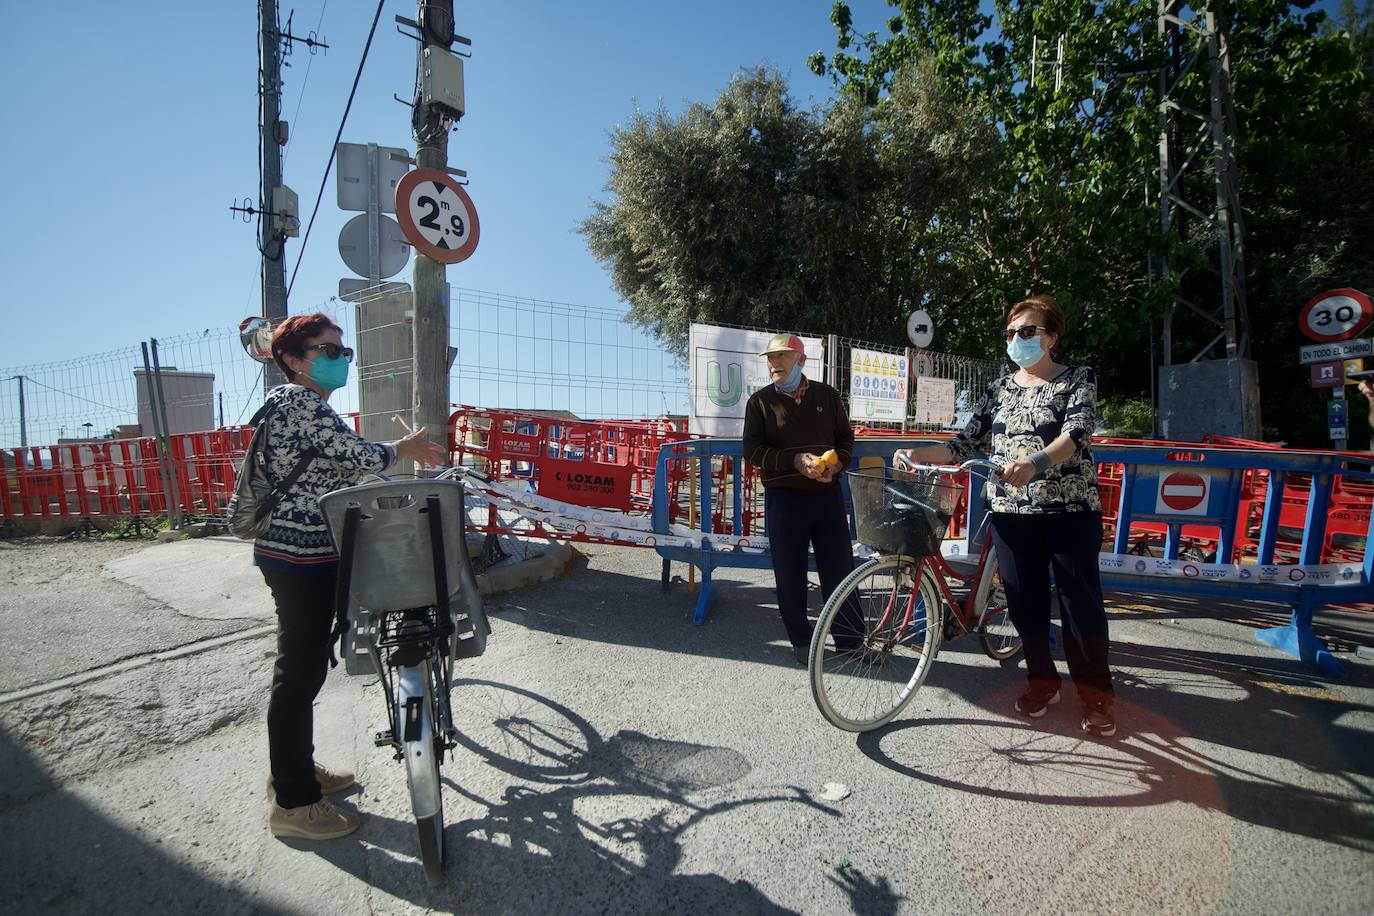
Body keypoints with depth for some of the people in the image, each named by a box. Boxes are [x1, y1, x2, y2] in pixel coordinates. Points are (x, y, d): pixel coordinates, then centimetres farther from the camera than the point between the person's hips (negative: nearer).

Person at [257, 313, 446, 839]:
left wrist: (405, 455, 14)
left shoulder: (292, 402, 17)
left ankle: (295, 771, 35)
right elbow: (358, 457, -21)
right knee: (300, 673, -1)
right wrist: (403, 449, -2)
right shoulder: (298, 399, -16)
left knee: (302, 666, 20)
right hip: (302, 556, -11)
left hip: (291, 553, 11)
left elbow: (339, 467, 17)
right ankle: (292, 804, 12)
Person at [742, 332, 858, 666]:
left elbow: (845, 437, 13)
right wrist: (795, 460, -19)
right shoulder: (760, 401, 1)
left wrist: (836, 464, -8)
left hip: (827, 495, 2)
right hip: (783, 499, -1)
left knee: (839, 571, 6)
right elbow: (752, 450, -5)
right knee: (790, 575, 6)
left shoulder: (826, 395, 7)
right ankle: (801, 641, 21)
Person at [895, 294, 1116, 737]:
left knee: (1081, 601, 1)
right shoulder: (1000, 389, 11)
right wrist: (919, 453, -11)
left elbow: (1076, 434, -19)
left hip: (1070, 509, -3)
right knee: (1024, 601, 8)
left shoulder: (1079, 379, -1)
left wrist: (1035, 463, -38)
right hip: (1011, 512, 4)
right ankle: (1042, 681, 26)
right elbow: (966, 443, 6)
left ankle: (1096, 695, 18)